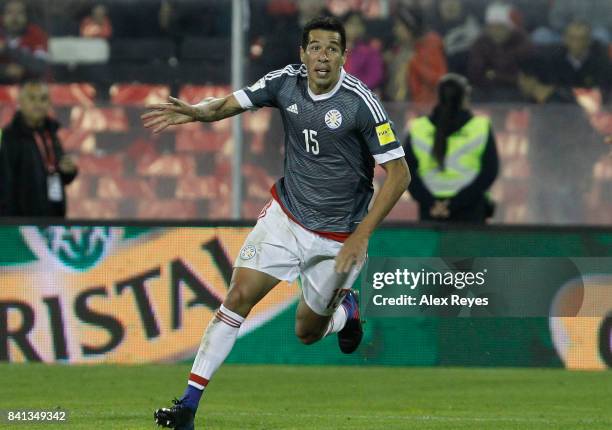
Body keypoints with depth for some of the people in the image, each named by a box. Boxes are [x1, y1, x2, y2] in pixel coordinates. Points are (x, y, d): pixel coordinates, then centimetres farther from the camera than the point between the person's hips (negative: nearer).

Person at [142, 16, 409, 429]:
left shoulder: (361, 102, -21)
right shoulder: (287, 81, -9)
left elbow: (398, 173, -18)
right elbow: (230, 104, -12)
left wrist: (361, 235, -23)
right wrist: (194, 112, -36)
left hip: (338, 237, -3)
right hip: (285, 215, 3)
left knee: (307, 333, 9)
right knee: (239, 296, -12)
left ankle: (345, 307, 45)